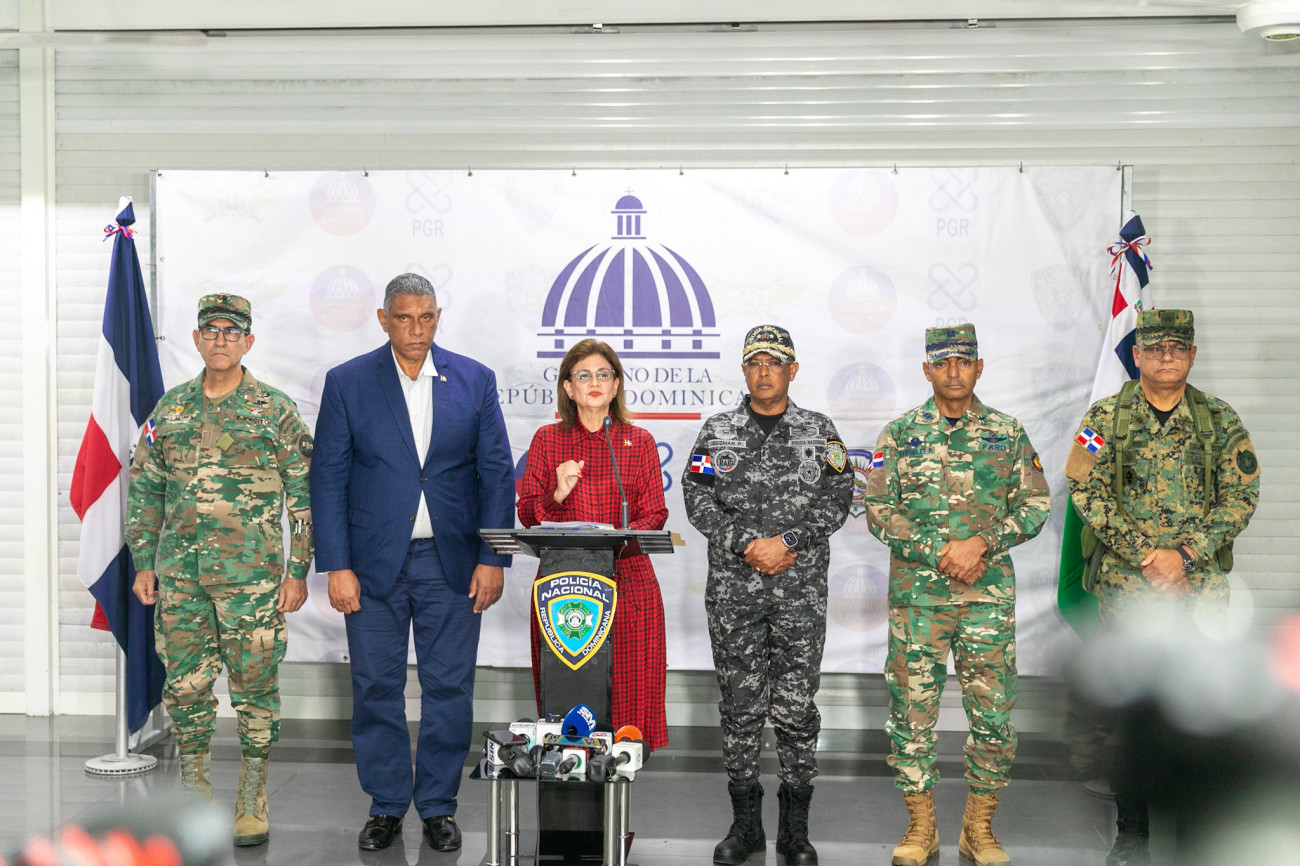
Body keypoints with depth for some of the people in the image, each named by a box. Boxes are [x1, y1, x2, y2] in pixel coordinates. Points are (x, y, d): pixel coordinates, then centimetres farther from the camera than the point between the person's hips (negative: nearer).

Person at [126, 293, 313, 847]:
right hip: (179, 572, 3)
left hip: (252, 573, -3)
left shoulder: (275, 412, -1)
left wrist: (298, 572, -6)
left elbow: (305, 496, -1)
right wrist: (143, 563, 8)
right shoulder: (170, 409, 10)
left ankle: (252, 804, 14)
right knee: (184, 685, 7)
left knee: (254, 686, 2)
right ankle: (194, 796, 21)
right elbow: (144, 489, 15)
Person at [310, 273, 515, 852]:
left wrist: (492, 559, -4)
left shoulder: (475, 380, 3)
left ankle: (438, 806, 20)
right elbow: (328, 479, 0)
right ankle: (386, 806, 22)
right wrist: (336, 567, -7)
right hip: (375, 563, 0)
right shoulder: (347, 383, 1)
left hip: (452, 564, 1)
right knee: (377, 689, 6)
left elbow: (497, 474, 3)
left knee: (449, 689, 5)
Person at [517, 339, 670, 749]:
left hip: (627, 581, 0)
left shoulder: (639, 442, 9)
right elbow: (527, 513, 7)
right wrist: (558, 495, -13)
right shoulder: (547, 439, 9)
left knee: (629, 682, -2)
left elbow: (655, 514, 4)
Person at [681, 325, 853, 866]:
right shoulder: (717, 432, 8)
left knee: (796, 707, 0)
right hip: (733, 588, 1)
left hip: (801, 590, 0)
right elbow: (698, 500, 0)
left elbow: (837, 499, 0)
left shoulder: (819, 431, 8)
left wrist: (788, 542, -12)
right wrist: (746, 545, -11)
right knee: (740, 706, 5)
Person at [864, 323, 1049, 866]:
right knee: (912, 712, 3)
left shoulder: (1008, 433, 7)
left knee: (994, 714, 3)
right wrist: (939, 551, -12)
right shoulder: (900, 433, 4)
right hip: (916, 594, 0)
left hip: (989, 596, 1)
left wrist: (981, 543, -11)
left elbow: (1035, 506, 5)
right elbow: (879, 511, 0)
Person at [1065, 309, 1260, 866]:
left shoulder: (1221, 421, 5)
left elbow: (1241, 497, -1)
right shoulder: (1105, 419, 2)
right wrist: (1145, 556, -14)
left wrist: (1183, 553, -13)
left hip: (1200, 587, 1)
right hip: (1124, 586, -1)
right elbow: (1088, 492, -5)